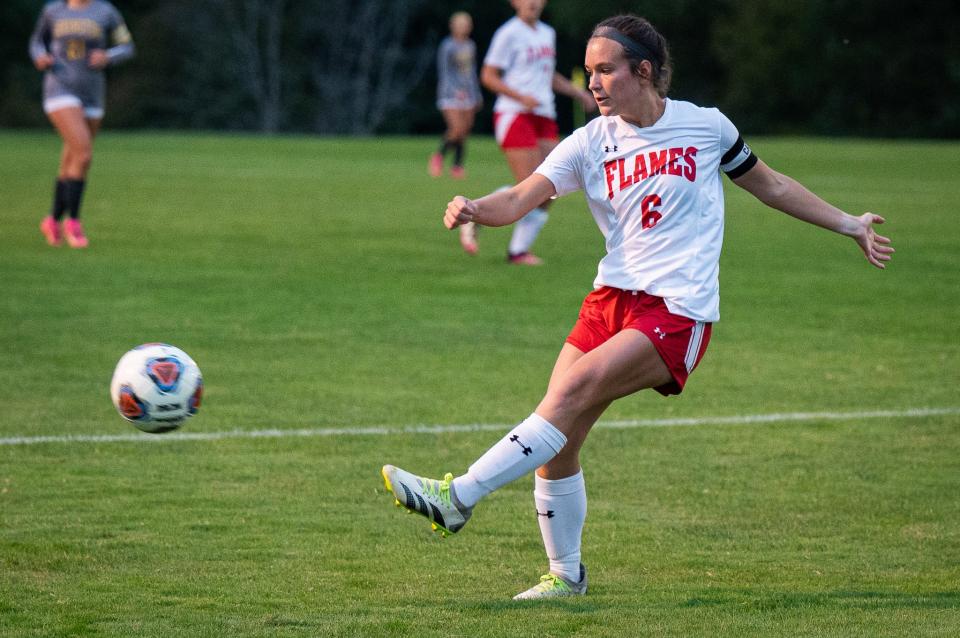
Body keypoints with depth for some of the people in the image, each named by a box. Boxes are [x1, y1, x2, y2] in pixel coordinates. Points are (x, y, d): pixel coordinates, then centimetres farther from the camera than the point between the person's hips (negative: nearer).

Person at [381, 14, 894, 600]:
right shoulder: (591, 143, 6)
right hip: (612, 299, 4)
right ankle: (566, 575, 14)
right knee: (559, 442, -4)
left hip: (679, 311, -4)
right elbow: (521, 199, -7)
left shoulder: (707, 126, 2)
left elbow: (771, 186, 19)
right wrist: (475, 210, -29)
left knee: (574, 391, -24)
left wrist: (849, 225, 21)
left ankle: (458, 497, -27)